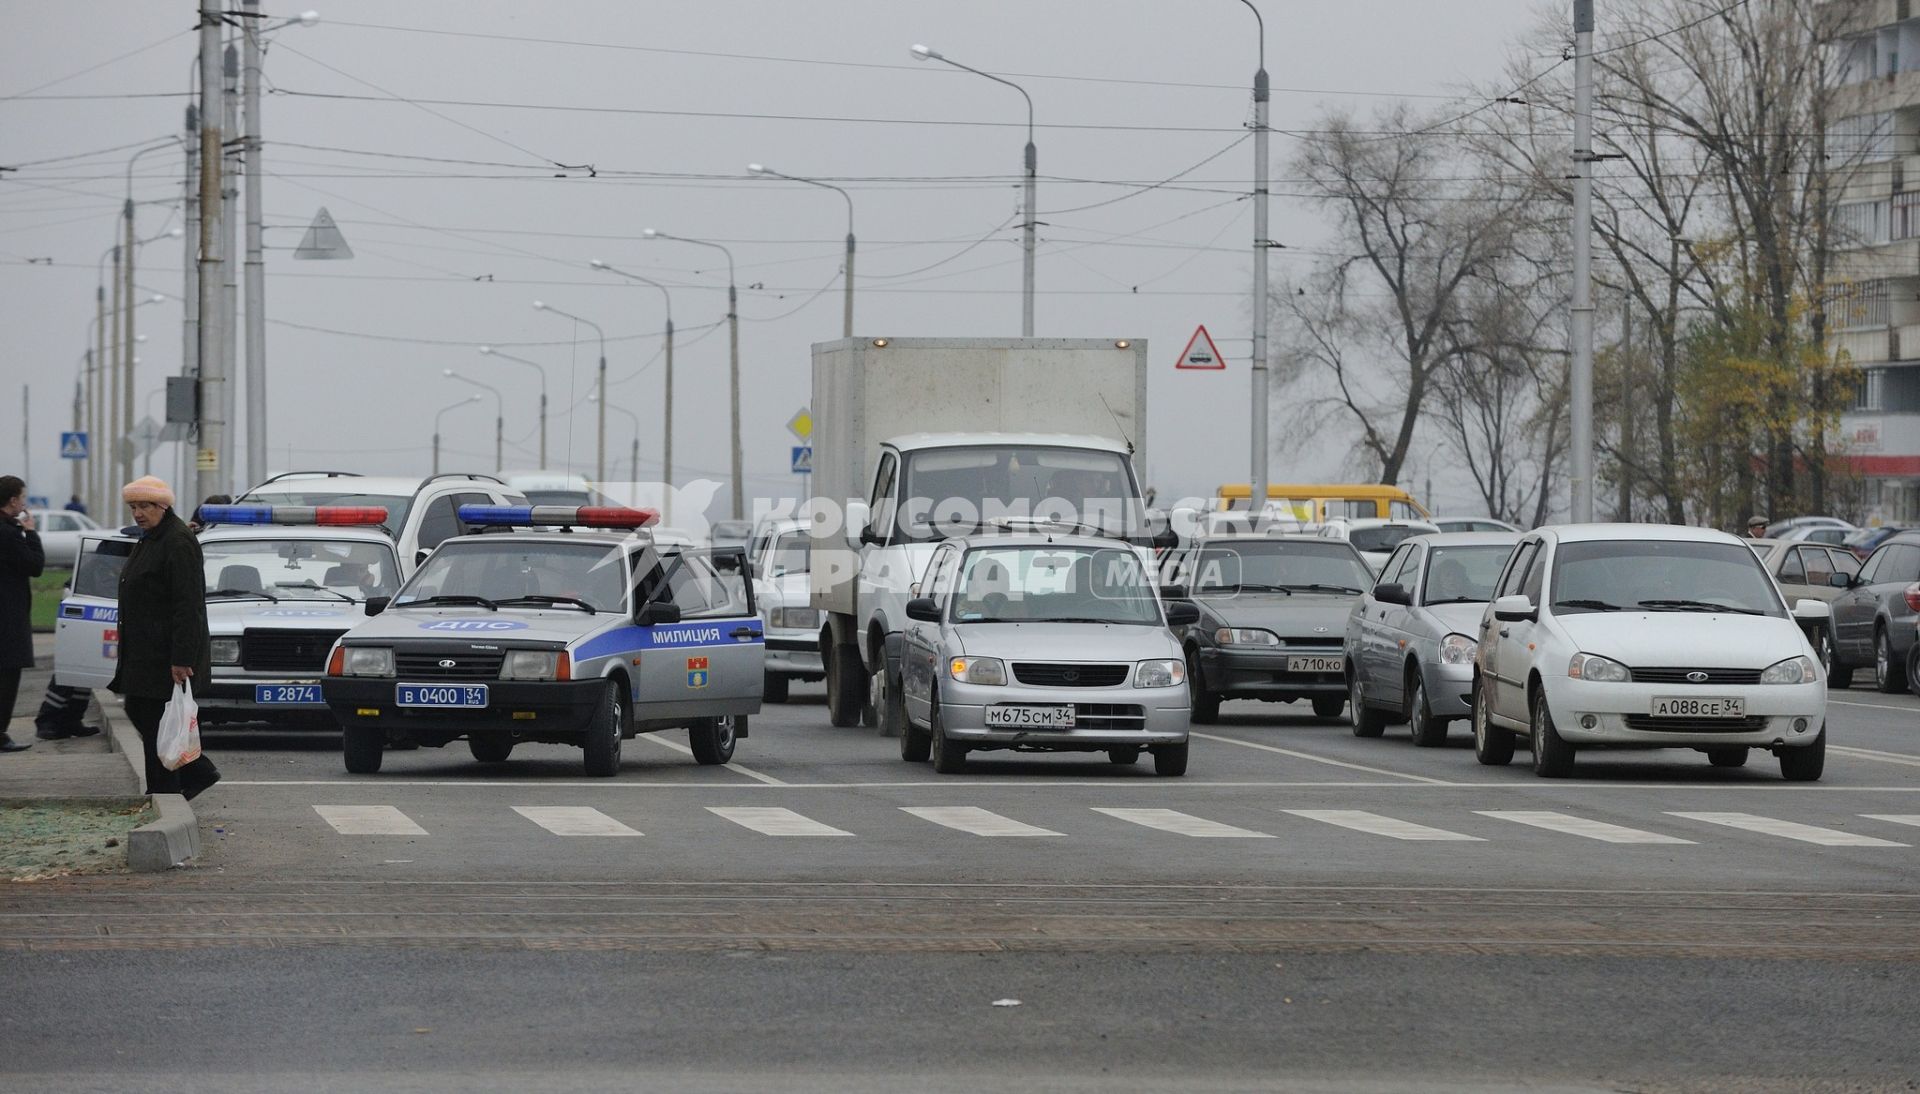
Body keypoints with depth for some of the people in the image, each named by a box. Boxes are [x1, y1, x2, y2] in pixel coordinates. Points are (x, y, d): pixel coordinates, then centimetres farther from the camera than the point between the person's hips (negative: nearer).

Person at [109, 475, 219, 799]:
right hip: (145, 651, 11)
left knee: (156, 722, -5)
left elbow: (188, 605, -22)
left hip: (166, 655, -11)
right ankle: (198, 772, 19)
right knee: (138, 713, 13)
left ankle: (163, 793, 2)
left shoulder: (178, 542, -17)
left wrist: (181, 659, -26)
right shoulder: (149, 539, 15)